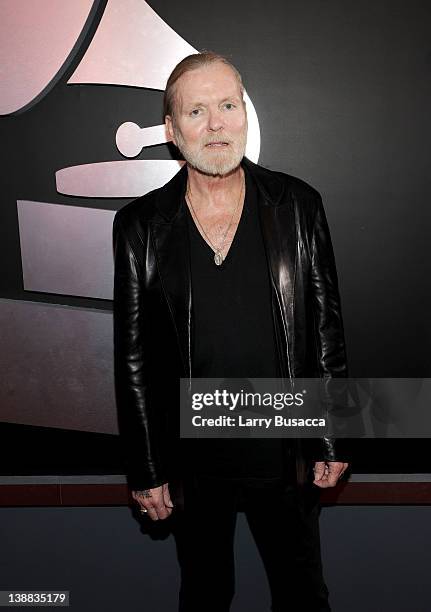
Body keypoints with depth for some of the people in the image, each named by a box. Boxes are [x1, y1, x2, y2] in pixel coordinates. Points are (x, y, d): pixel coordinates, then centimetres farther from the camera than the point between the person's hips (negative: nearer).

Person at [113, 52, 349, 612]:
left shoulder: (298, 205, -4)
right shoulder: (140, 225, -5)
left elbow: (327, 330, 0)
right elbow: (133, 357, -3)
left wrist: (332, 442, 0)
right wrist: (146, 471, -2)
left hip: (286, 454, 0)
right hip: (192, 463, 0)